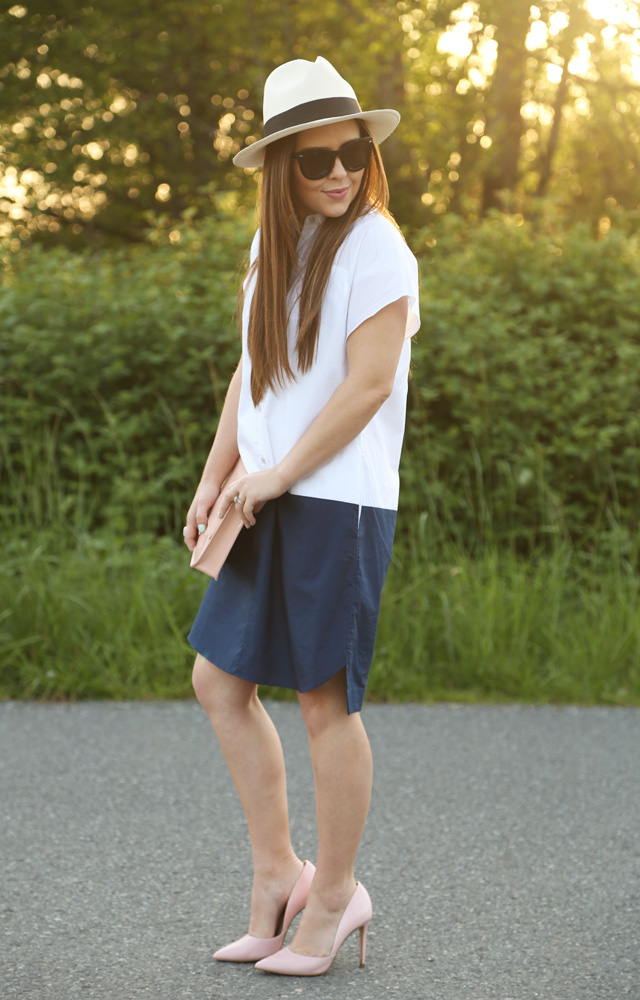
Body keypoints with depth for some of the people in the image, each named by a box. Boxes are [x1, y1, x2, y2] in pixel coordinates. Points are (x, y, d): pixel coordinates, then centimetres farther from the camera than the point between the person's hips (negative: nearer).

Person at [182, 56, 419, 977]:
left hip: (341, 503, -8)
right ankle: (277, 875, 20)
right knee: (220, 681, 8)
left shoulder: (375, 247, -9)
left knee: (326, 700, -1)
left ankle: (333, 894, 16)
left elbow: (368, 385, -14)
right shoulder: (273, 245, 14)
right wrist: (215, 478, 11)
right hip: (272, 505, 8)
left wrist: (279, 474, -12)